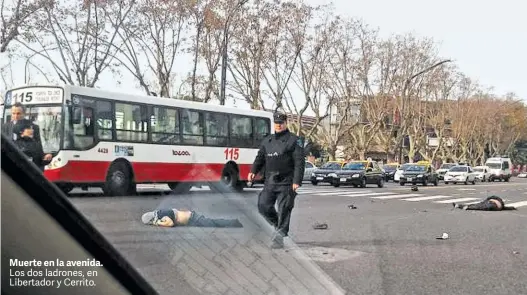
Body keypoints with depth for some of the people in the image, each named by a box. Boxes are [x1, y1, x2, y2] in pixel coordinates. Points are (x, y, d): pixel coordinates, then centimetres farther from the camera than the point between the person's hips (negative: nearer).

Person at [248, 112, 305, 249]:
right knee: (263, 206, 3)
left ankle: (279, 237, 4)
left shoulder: (294, 140, -2)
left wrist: (297, 181, -18)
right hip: (270, 182, 5)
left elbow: (299, 162, -8)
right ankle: (278, 226, 25)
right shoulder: (267, 141, 15)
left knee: (284, 210, -4)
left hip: (286, 183, -5)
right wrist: (253, 171, -4)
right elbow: (260, 158, 15)